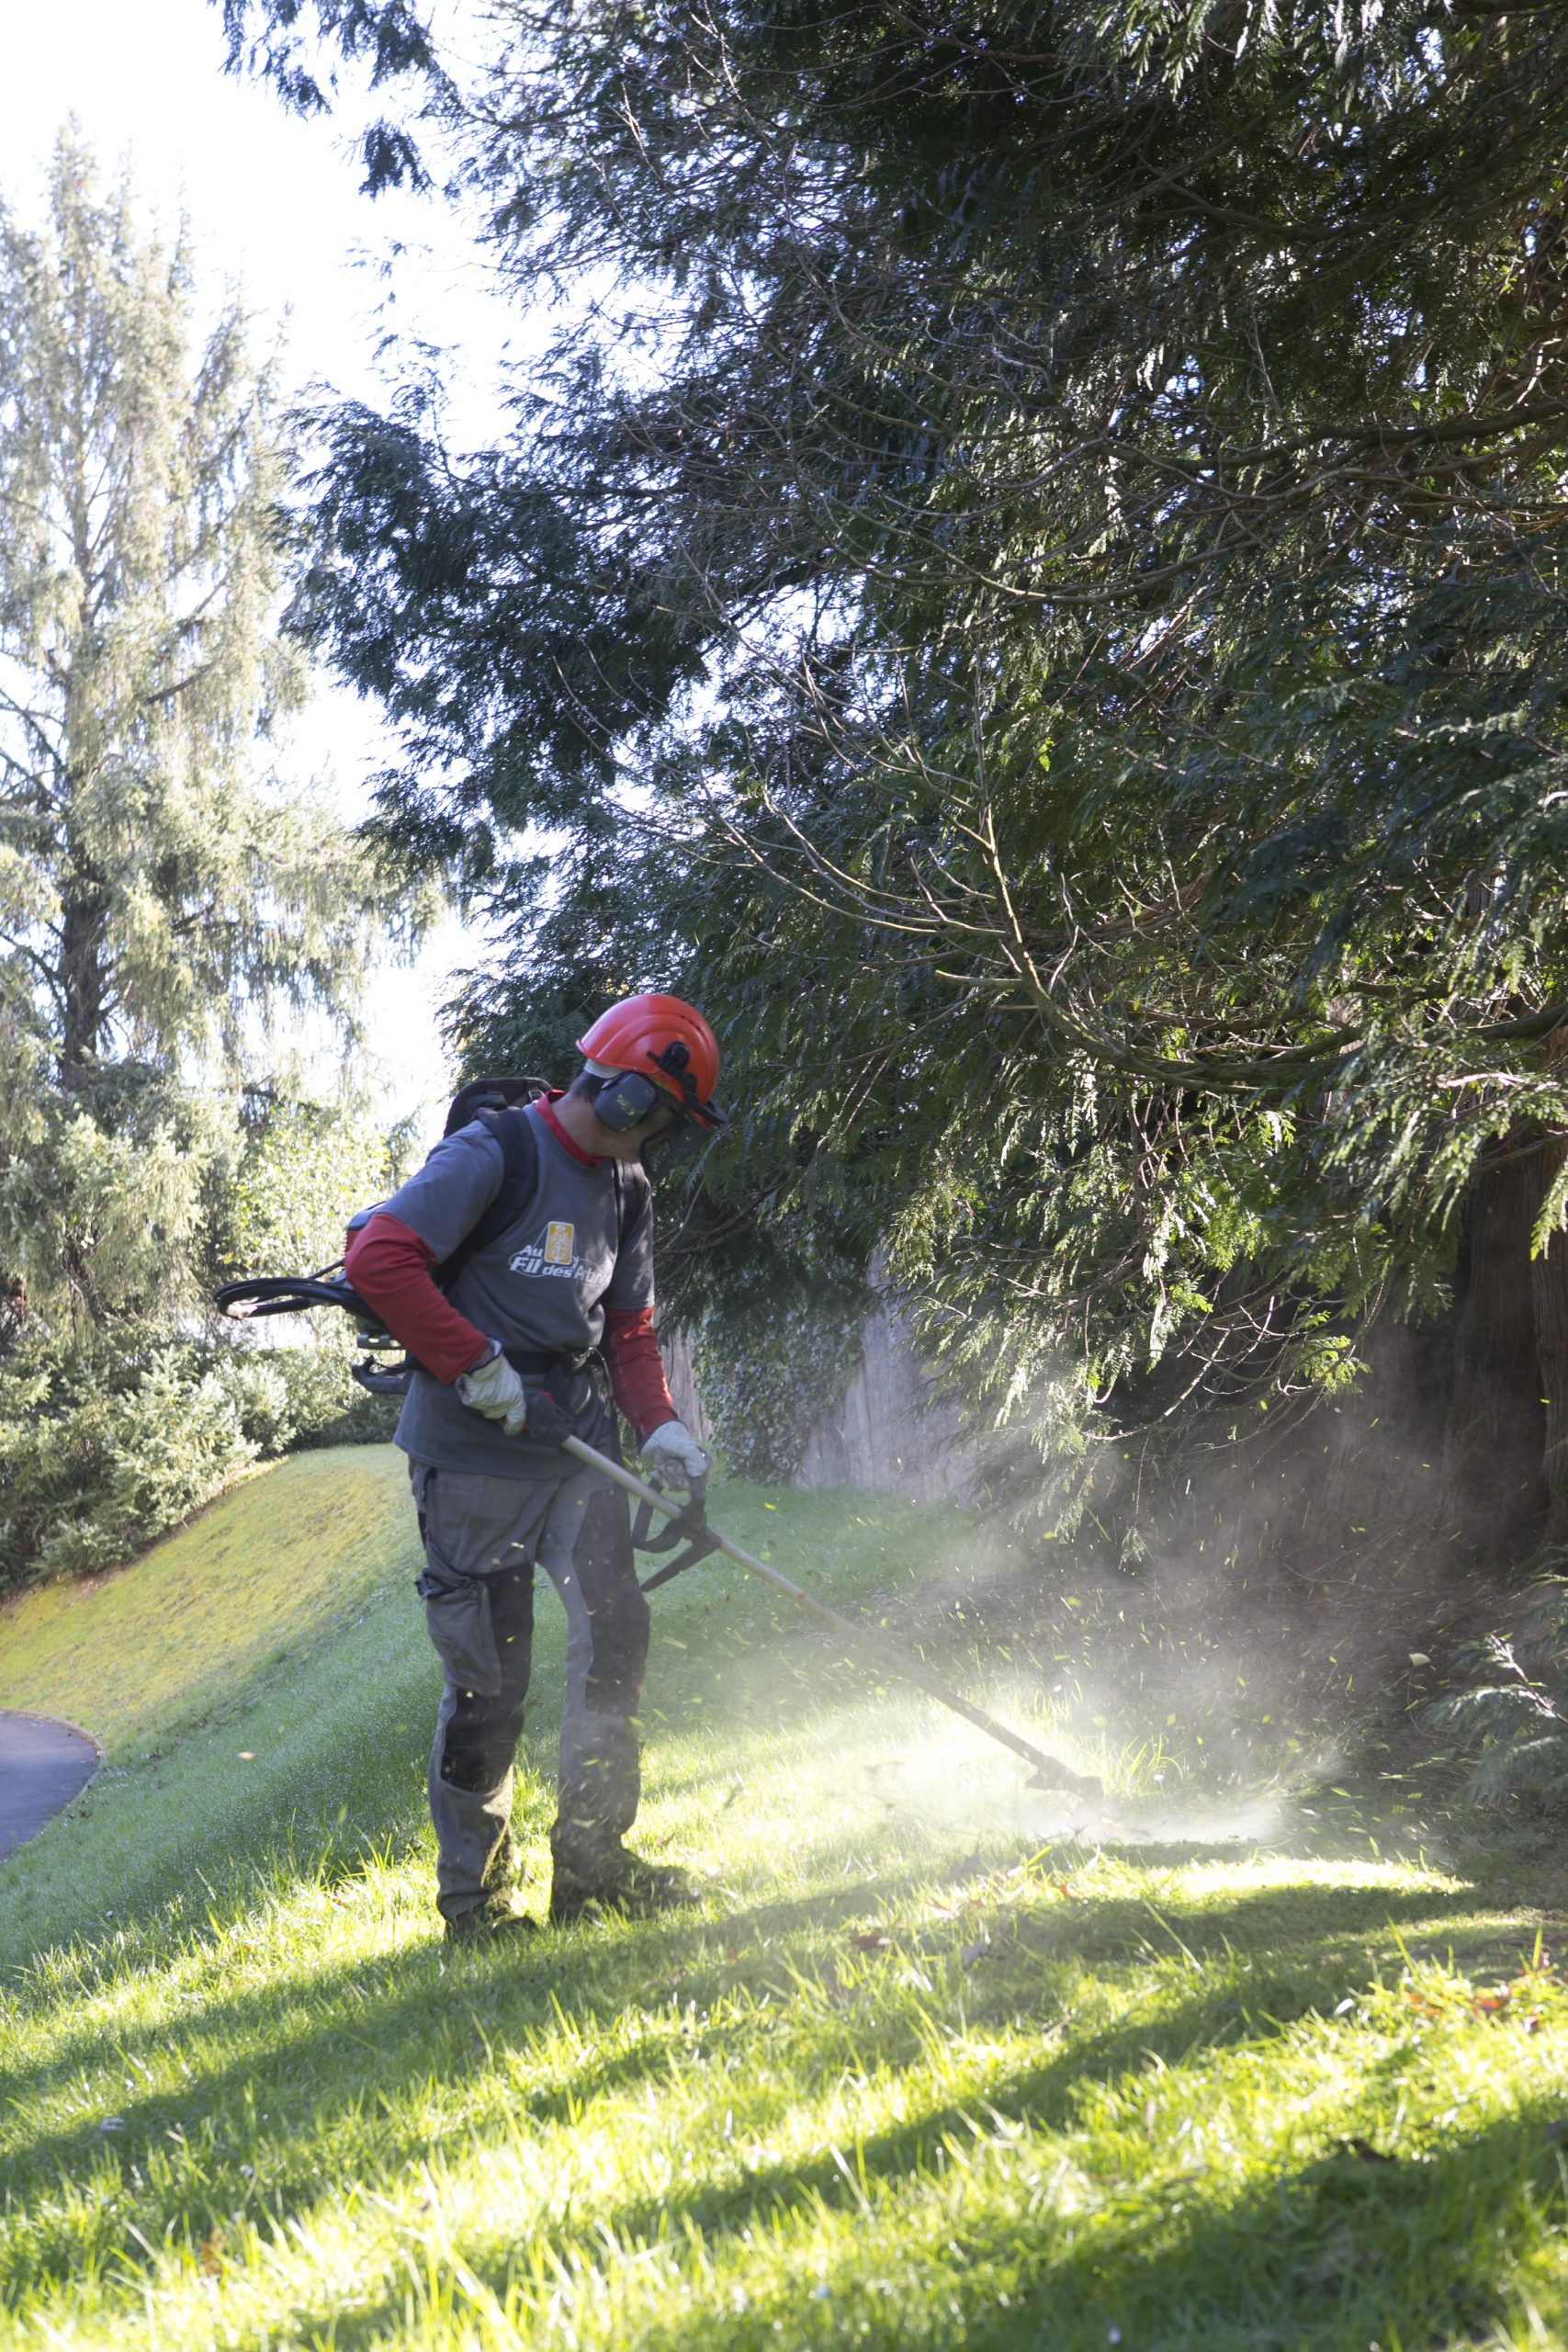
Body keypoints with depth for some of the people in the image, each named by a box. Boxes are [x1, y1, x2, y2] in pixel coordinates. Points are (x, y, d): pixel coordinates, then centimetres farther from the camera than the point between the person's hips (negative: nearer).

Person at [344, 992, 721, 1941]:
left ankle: (592, 1861, 6)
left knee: (614, 1631, -4)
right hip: (474, 1457, -7)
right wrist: (477, 1365, -22)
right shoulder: (492, 1156, -14)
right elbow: (377, 1258, -23)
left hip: (576, 1446, 7)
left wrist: (661, 1425, -2)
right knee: (489, 1677, 0)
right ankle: (475, 1890, 13)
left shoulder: (627, 1190, 12)